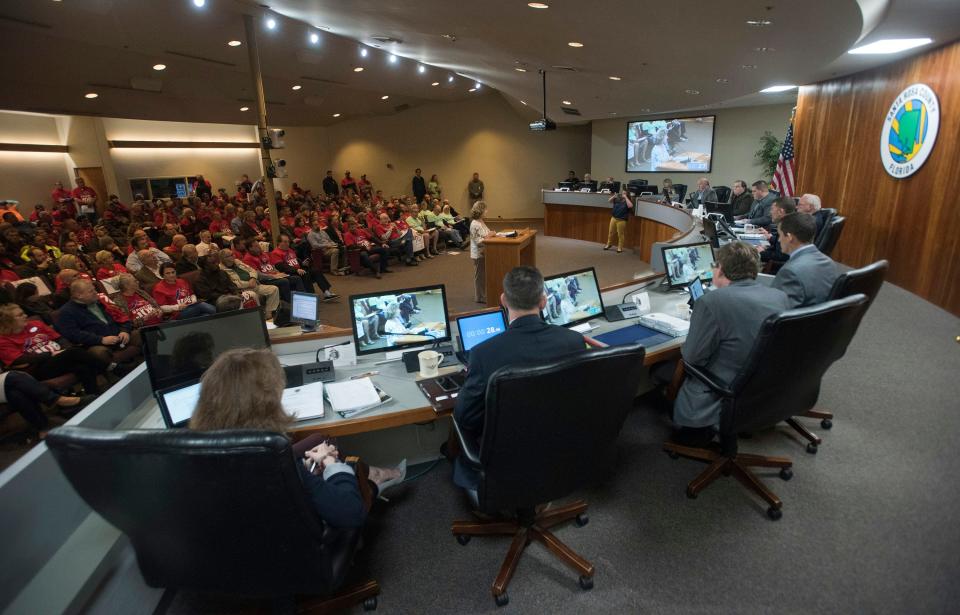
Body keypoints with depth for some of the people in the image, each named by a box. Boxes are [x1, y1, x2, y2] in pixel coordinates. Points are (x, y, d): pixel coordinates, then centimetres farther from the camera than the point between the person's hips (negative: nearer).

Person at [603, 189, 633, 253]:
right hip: (613, 218, 4)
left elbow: (630, 206, -26)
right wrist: (614, 196, -7)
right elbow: (609, 201, 9)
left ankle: (620, 248, 12)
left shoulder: (627, 201, -5)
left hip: (621, 220, -4)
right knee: (610, 232, 13)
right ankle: (609, 244, 32)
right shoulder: (617, 199, 5)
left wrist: (626, 198, -20)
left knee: (620, 234, 2)